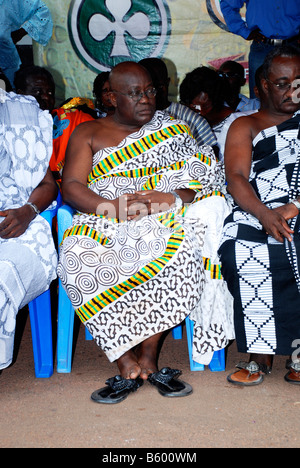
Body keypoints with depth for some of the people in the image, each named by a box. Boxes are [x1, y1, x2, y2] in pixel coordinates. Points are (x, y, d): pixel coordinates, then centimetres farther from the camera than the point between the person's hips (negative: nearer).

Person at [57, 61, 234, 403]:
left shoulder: (173, 130, 17)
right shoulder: (88, 134, 15)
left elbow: (205, 176, 7)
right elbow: (71, 187, 3)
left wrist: (174, 198, -15)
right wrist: (112, 206, -15)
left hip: (162, 222, 0)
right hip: (103, 222, 0)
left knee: (179, 254, -35)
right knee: (78, 257, -34)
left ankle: (147, 357, -21)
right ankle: (126, 364, -25)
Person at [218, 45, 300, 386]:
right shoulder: (245, 126, 19)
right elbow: (236, 178, 3)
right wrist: (264, 215, -16)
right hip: (258, 215, 0)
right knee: (239, 254, -30)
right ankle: (260, 354, -18)